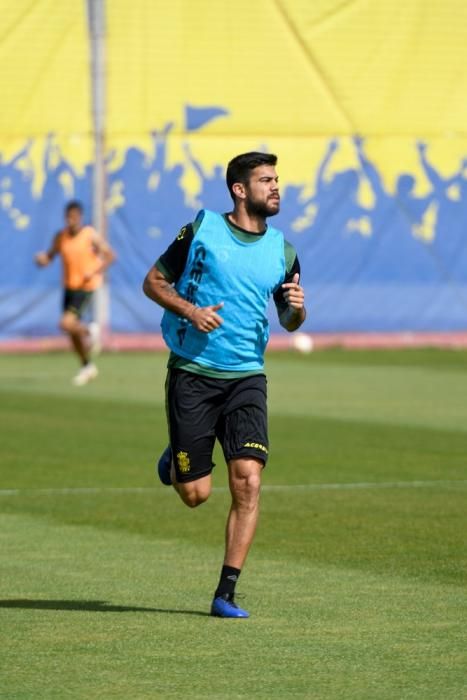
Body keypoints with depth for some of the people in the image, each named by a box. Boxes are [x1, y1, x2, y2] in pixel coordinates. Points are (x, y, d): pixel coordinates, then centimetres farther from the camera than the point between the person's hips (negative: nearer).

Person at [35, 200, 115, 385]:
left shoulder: (91, 235, -14)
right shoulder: (61, 237, -1)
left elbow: (110, 256, -9)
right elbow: (49, 257, 9)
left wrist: (93, 273, -21)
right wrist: (42, 259, -16)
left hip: (86, 288, -6)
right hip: (69, 287, 6)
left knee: (66, 324, -22)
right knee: (73, 333, 12)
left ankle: (90, 331, 9)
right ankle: (87, 367, 32)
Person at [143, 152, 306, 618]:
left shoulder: (282, 251, 8)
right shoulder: (201, 230, -2)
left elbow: (289, 322, 17)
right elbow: (153, 282, 5)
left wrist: (297, 308, -6)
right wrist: (189, 309, -13)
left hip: (246, 377, 3)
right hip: (192, 373, -2)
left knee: (248, 482, -13)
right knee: (195, 494, -2)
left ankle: (226, 593, -6)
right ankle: (174, 460, 35)